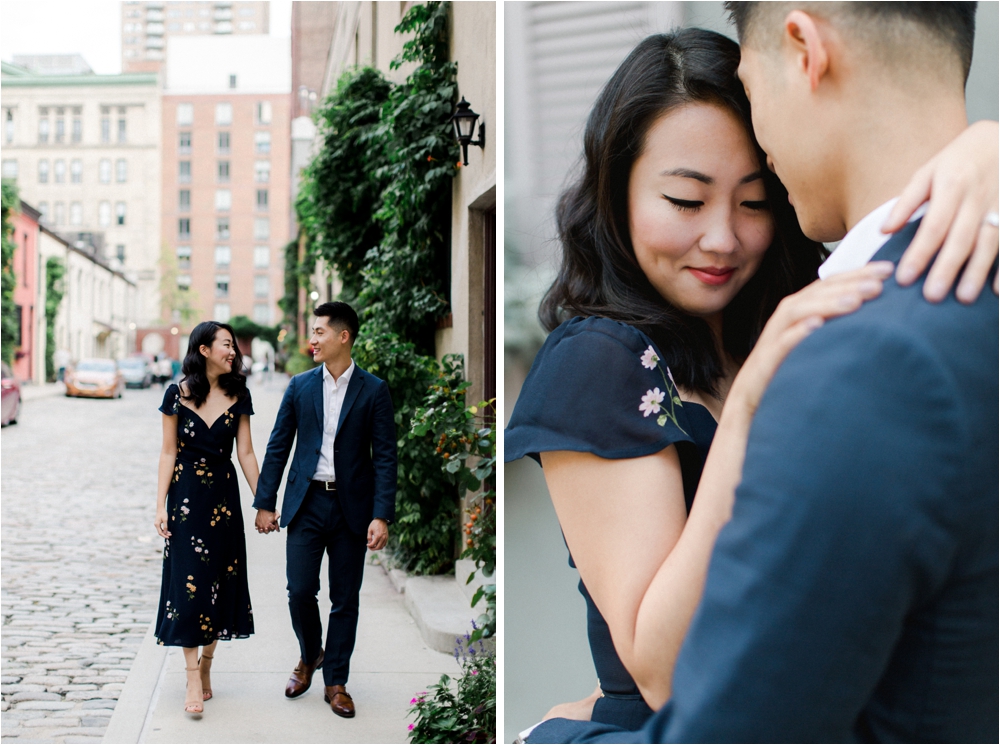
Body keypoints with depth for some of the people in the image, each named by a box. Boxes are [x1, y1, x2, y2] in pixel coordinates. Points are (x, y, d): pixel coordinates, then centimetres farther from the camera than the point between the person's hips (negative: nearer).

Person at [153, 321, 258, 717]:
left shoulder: (237, 396, 3)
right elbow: (168, 452, -1)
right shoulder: (177, 394, -4)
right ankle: (193, 680, -4)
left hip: (223, 497, 3)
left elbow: (245, 453, 4)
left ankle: (206, 666, 20)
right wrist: (161, 505, -7)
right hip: (186, 496, -3)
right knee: (188, 580, -5)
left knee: (219, 581, 6)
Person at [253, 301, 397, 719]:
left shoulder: (373, 391, -2)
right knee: (300, 591, -2)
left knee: (345, 599, 5)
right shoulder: (300, 386, 5)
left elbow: (384, 457, -5)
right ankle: (309, 656, 26)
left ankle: (335, 682, 18)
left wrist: (382, 516, -13)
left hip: (352, 507, -1)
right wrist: (265, 503, 2)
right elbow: (277, 447, 7)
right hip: (307, 502, 1)